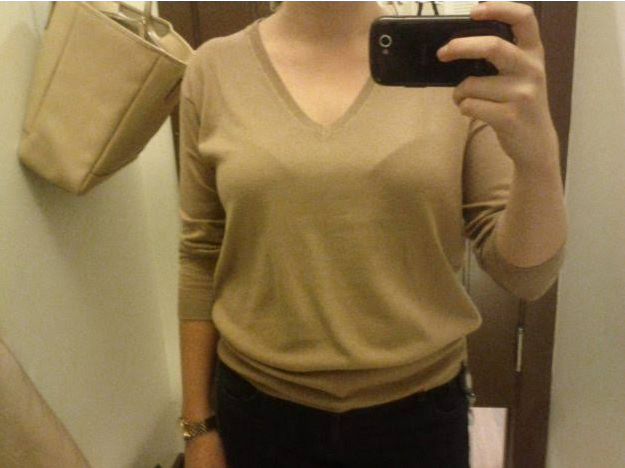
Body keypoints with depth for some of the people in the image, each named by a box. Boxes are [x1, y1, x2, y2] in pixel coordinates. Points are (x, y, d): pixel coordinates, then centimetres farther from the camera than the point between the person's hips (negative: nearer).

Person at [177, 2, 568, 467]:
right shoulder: (215, 68, -5)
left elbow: (525, 274, -10)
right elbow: (201, 258, 1)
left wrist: (539, 152, -29)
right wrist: (198, 423, 5)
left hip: (419, 411, 0)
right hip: (261, 410, 1)